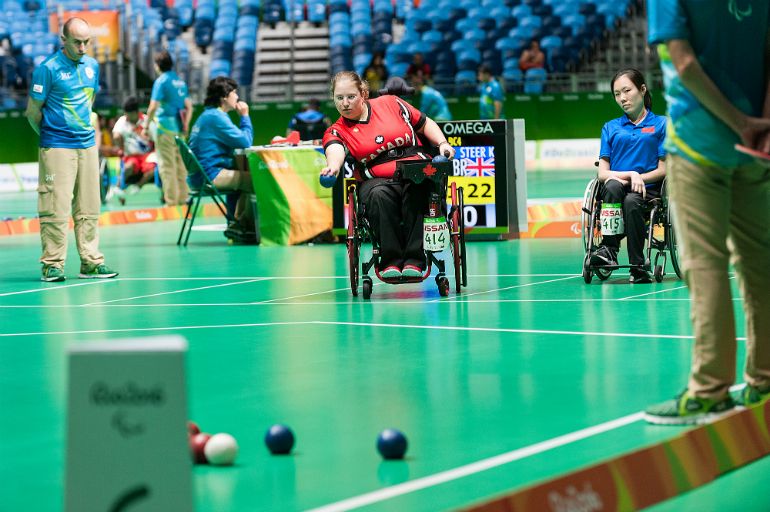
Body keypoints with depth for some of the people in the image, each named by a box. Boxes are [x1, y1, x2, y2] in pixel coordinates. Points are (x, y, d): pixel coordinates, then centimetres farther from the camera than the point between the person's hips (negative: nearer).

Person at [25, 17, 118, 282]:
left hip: (87, 145, 6)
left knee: (88, 209, 8)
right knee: (56, 209, -6)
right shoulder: (48, 69, -10)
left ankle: (91, 262, 13)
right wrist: (50, 134, 8)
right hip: (57, 148, -6)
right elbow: (33, 111, -3)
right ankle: (52, 265, 0)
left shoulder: (92, 66, 9)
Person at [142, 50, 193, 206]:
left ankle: (171, 200, -4)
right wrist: (186, 125, 20)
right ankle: (182, 197, 14)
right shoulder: (180, 81, 12)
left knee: (166, 164, -3)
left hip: (164, 126, -7)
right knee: (179, 163, 12)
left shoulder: (161, 81, -9)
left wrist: (146, 126, -7)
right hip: (179, 128, 7)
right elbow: (189, 106, 15)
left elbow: (153, 107, -13)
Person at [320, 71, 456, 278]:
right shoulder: (337, 131, 7)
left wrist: (442, 143, 4)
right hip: (377, 180, 0)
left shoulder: (391, 104, 12)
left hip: (417, 172, 0)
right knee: (378, 195, -37)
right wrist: (333, 167, -41)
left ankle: (414, 260, -37)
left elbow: (425, 124, 23)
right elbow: (335, 151, -17)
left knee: (416, 189, -37)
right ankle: (391, 261, -34)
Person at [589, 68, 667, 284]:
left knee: (632, 201, -38)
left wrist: (639, 178, -10)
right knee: (613, 187, -36)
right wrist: (629, 175, -8)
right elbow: (602, 173, 10)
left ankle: (638, 266, -34)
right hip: (614, 192, 2)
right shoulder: (610, 127, 19)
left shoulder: (661, 124, 12)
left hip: (648, 190, -2)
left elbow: (663, 169, 6)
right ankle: (609, 248, -46)